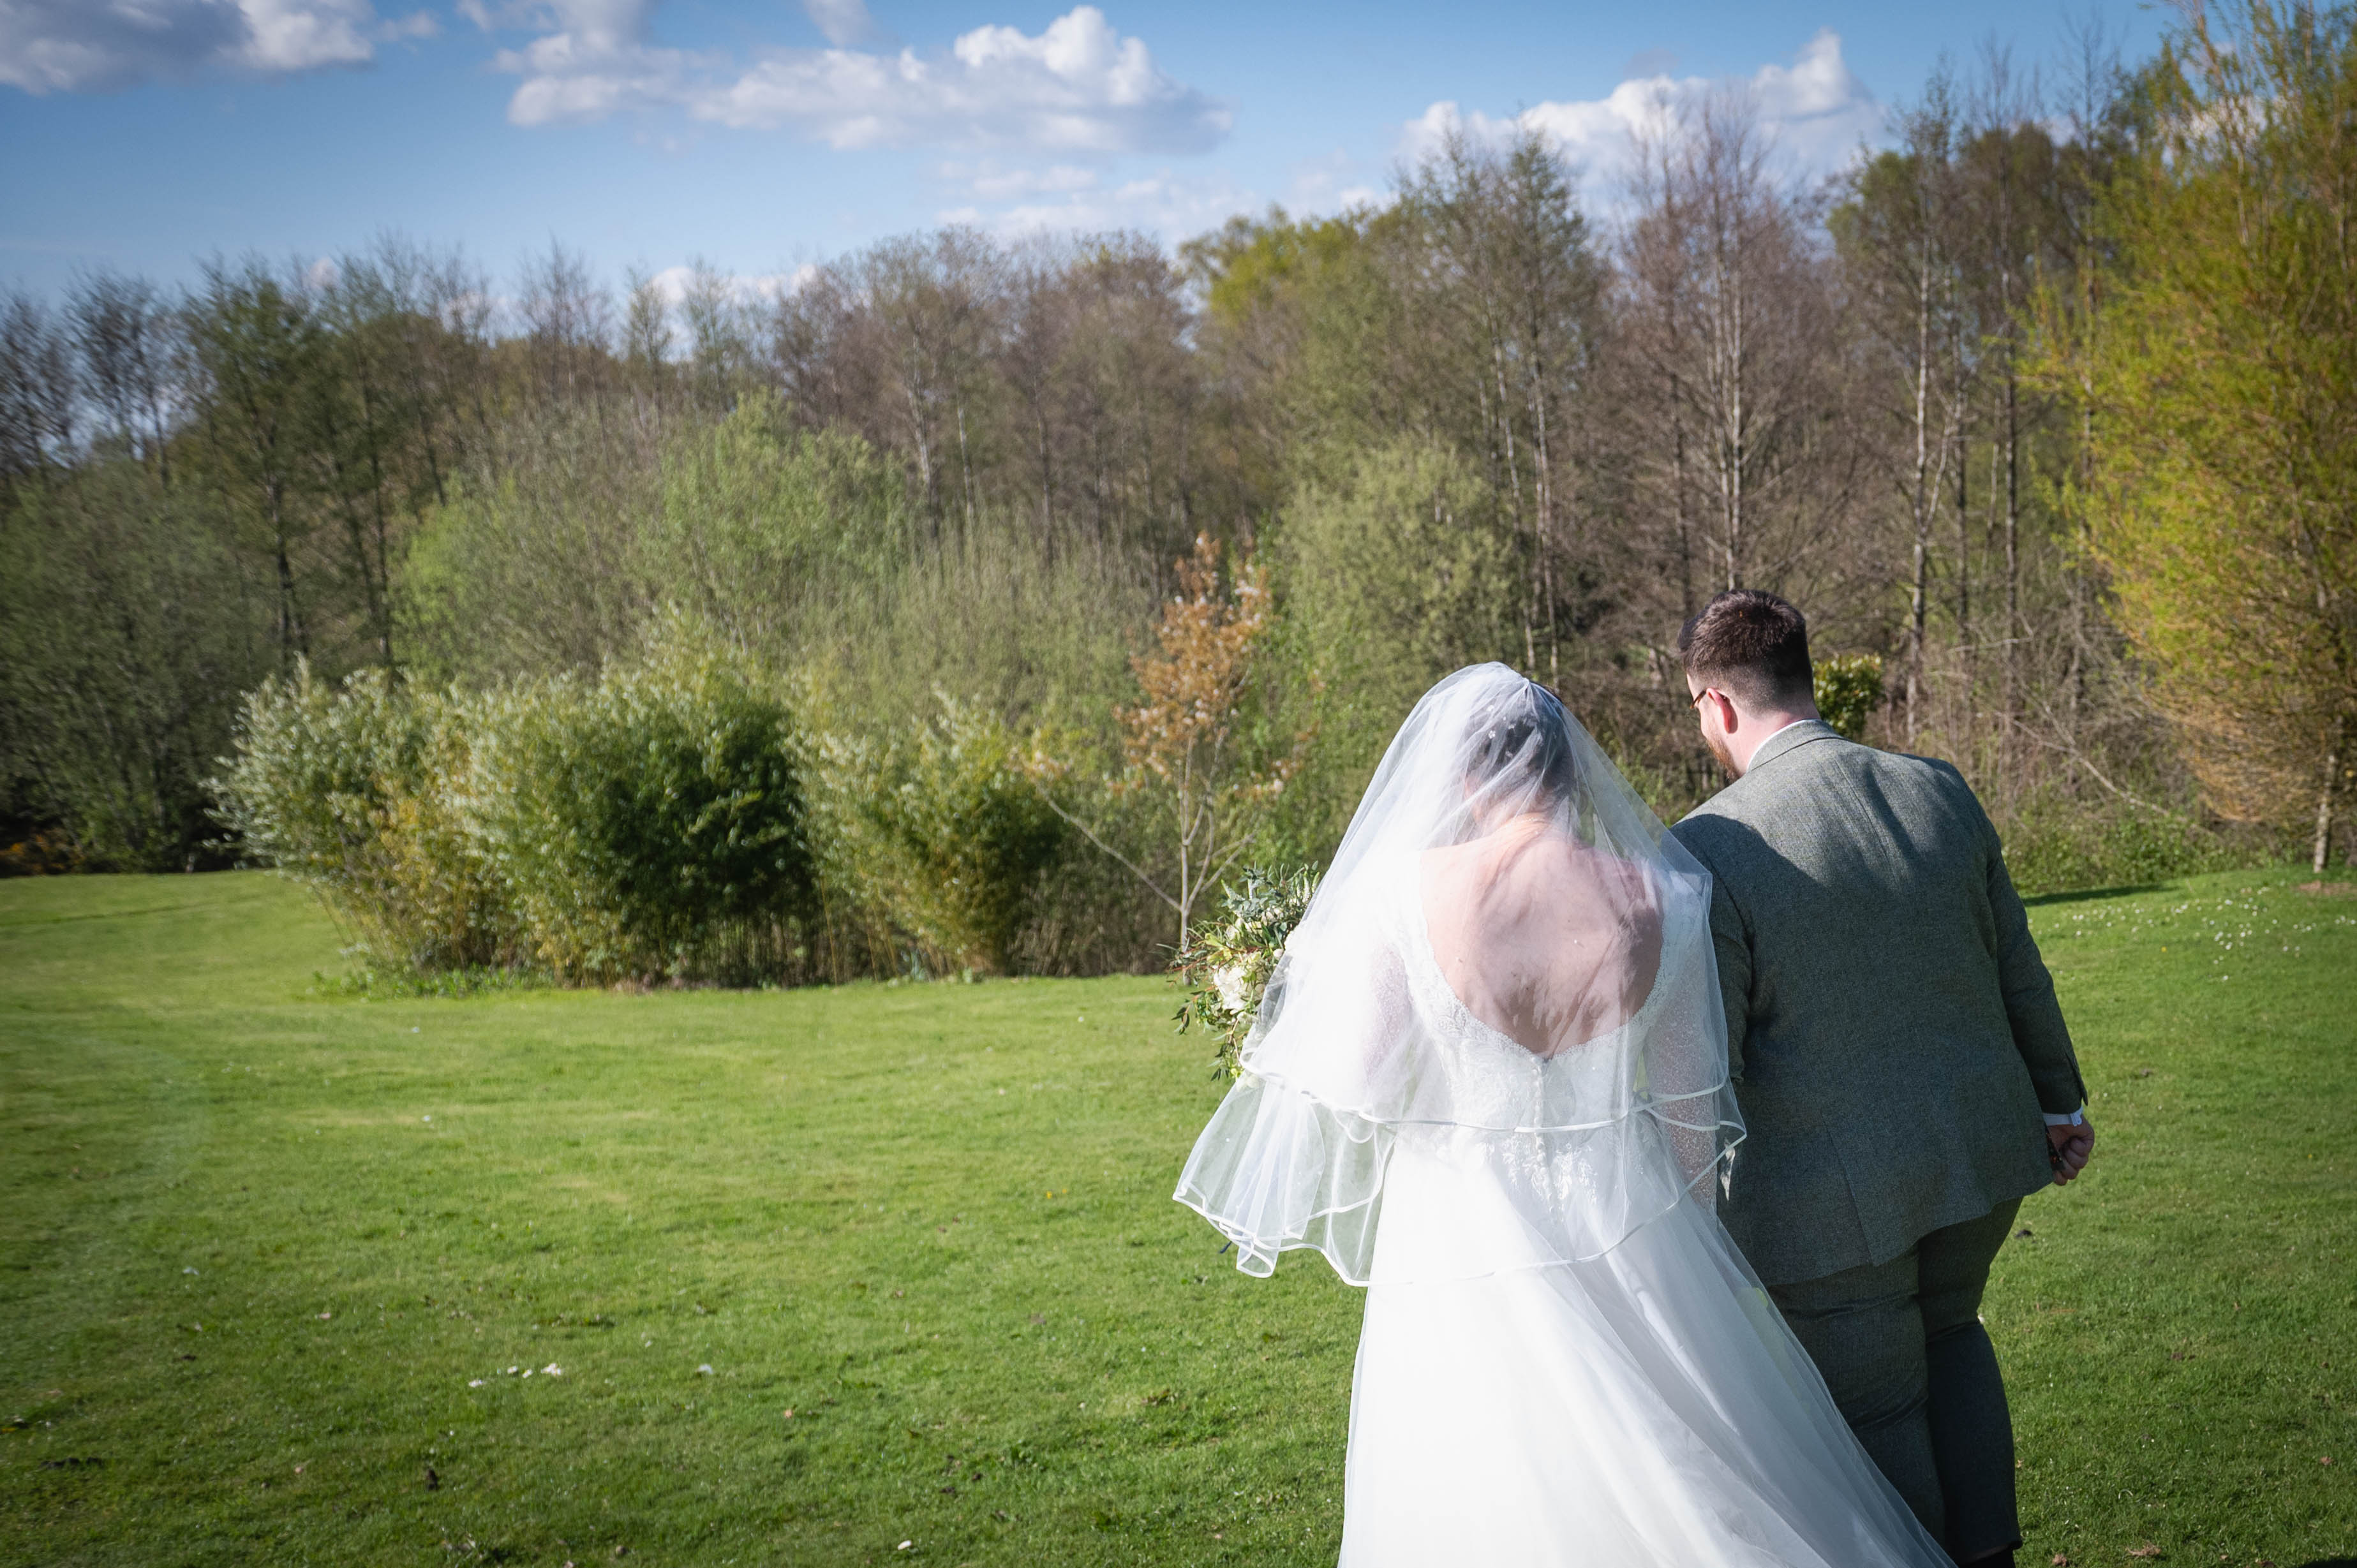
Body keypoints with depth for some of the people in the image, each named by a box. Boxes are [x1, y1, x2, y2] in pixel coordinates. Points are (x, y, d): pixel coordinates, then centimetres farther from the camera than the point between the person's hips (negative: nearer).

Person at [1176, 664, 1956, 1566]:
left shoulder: (1402, 891, -13)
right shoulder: (1657, 900, -4)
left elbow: (1357, 1085, -9)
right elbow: (1688, 1100, 4)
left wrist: (1303, 991, 10)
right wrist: (1684, 1236, 18)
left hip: (1466, 1238, -2)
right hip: (1631, 1227, 3)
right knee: (1690, 1484, 16)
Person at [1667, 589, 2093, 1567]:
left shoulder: (1705, 851, -20)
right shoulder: (1940, 793, -3)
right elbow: (2018, 973, 7)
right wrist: (2058, 1099, 23)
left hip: (1832, 1202, -6)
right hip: (1979, 1153, 6)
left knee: (1877, 1414, 12)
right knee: (1945, 1332, 30)